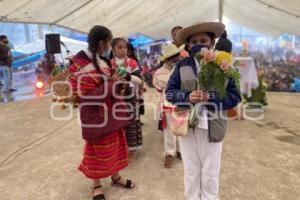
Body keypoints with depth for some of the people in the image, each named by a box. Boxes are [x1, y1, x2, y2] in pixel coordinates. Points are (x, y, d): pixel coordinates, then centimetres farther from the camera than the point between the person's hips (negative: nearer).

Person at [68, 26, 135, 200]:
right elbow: (87, 95, -24)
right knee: (98, 150, 9)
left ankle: (116, 177, 40)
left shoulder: (103, 60, 6)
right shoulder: (82, 65, -20)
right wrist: (111, 84, -25)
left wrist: (119, 79, 0)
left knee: (114, 145, 19)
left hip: (111, 111, 8)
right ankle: (97, 185, 32)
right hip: (96, 116, -8)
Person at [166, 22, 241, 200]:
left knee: (210, 174, 15)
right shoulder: (182, 66, 0)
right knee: (191, 171, 18)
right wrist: (187, 96, -19)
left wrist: (211, 97, -21)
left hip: (212, 127, -1)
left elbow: (235, 96, -4)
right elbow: (169, 92, 0)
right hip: (187, 126, 1)